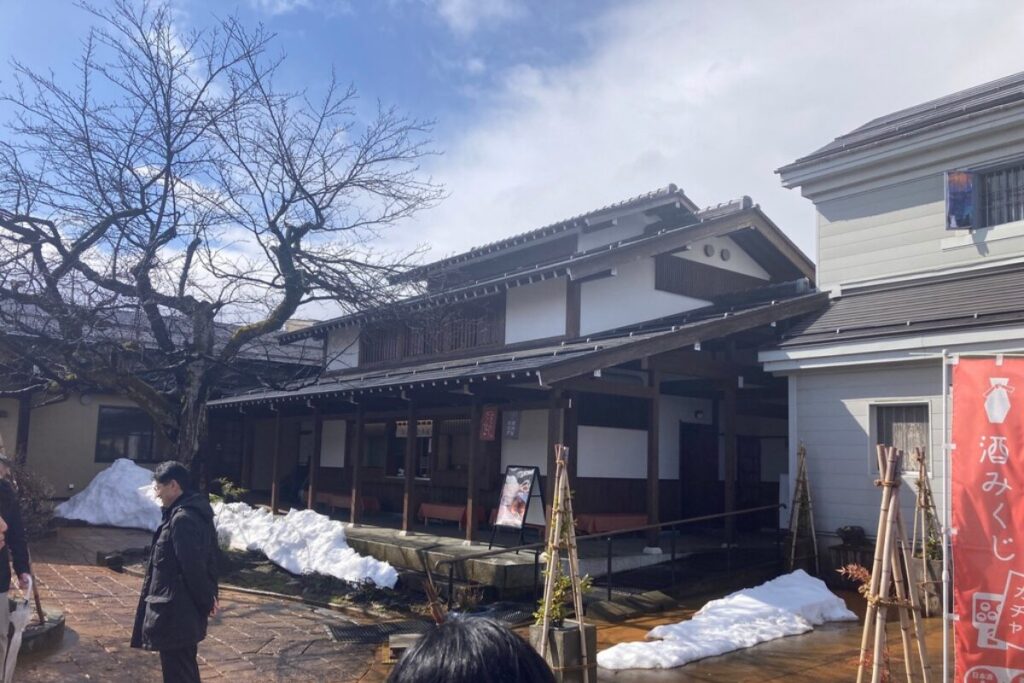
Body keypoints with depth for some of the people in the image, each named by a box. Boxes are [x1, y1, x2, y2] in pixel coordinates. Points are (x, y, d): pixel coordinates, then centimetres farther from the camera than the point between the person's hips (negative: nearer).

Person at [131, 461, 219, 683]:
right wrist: (209, 596, 13)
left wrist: (206, 600, -12)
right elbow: (209, 559, 14)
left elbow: (193, 566, -23)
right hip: (186, 609, 10)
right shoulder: (198, 513, 10)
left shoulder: (182, 519, -22)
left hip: (175, 613, -10)